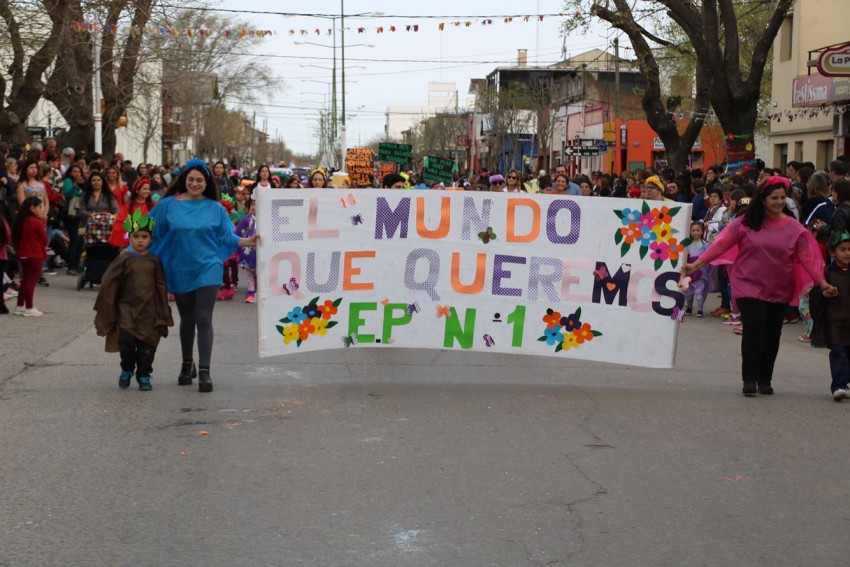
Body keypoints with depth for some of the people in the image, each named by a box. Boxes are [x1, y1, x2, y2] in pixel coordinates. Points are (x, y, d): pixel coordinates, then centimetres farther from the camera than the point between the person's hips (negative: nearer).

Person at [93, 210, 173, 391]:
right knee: (127, 340, -13)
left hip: (149, 311, 1)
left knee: (147, 345, 2)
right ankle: (126, 371, 10)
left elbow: (161, 287, 8)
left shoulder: (154, 261, 4)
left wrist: (163, 313, 8)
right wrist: (108, 308, 2)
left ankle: (144, 376, 17)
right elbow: (108, 282, 2)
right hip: (127, 308, -1)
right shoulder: (124, 259, -1)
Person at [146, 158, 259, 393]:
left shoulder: (215, 208, 2)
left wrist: (247, 241, -10)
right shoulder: (169, 205, 1)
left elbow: (226, 237, 4)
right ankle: (187, 365, 31)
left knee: (203, 320, -9)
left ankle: (204, 371, -10)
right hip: (180, 271, 1)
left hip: (207, 269, -1)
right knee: (187, 320, 13)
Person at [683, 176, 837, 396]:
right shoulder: (746, 222, -4)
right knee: (753, 328, -14)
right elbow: (721, 243, -7)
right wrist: (697, 264, -13)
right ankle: (749, 379, -5)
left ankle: (765, 380, 21)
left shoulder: (794, 228, 0)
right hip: (750, 285, -2)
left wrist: (823, 283, -9)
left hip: (779, 290, 2)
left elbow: (807, 258, -1)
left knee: (772, 335, 7)